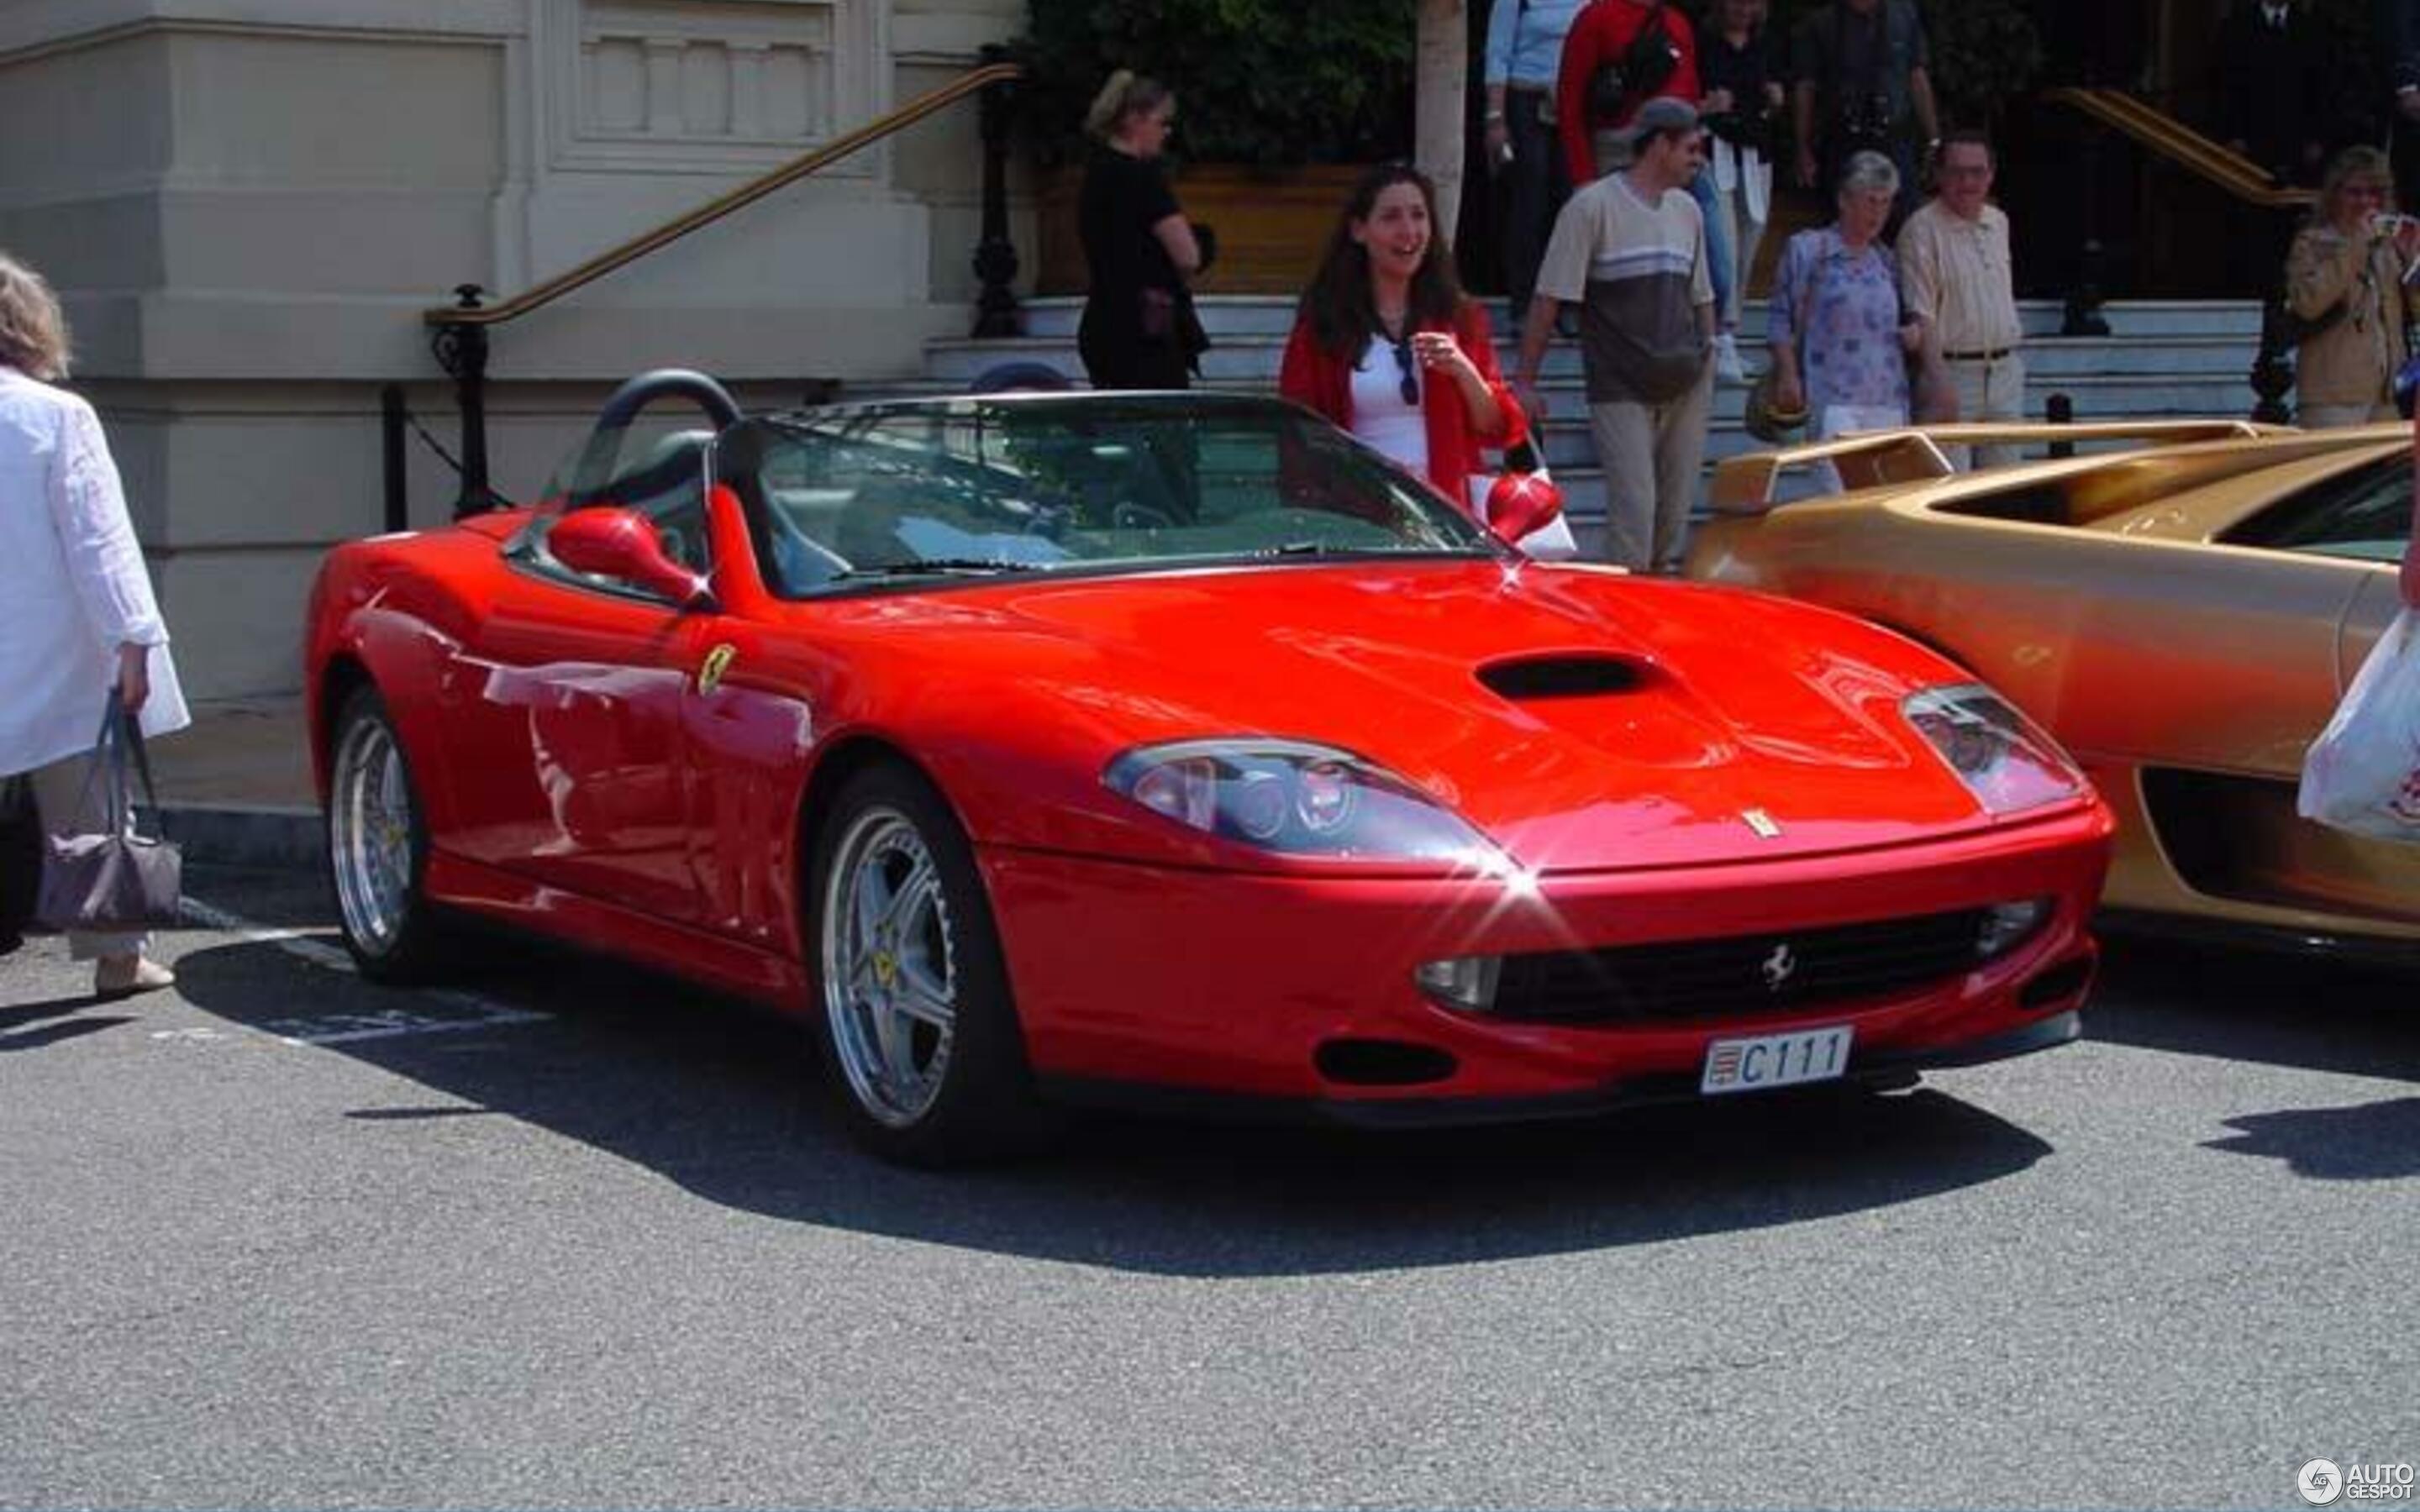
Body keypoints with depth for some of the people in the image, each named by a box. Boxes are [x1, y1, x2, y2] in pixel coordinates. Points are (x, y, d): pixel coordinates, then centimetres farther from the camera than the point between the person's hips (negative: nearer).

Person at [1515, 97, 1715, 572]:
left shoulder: (1687, 211, 14)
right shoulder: (1592, 206, -7)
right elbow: (1549, 298, -8)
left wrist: (1707, 362, 15)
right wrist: (1525, 381, -10)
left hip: (1685, 387, 6)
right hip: (1620, 389, -6)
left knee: (1677, 507, 8)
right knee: (1634, 507, -11)